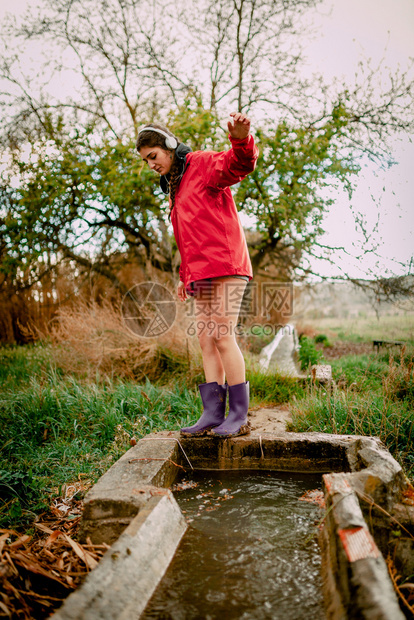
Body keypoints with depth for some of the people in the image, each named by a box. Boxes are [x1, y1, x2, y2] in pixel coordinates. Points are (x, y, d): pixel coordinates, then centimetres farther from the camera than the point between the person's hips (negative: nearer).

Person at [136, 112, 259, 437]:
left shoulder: (203, 164, 2)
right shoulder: (174, 186, 26)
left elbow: (238, 164, -19)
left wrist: (241, 139, -40)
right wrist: (185, 276, 22)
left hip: (226, 264, -8)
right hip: (202, 274, 8)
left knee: (222, 336, -11)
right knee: (206, 340, 1)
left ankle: (239, 415, -3)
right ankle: (213, 413, 3)